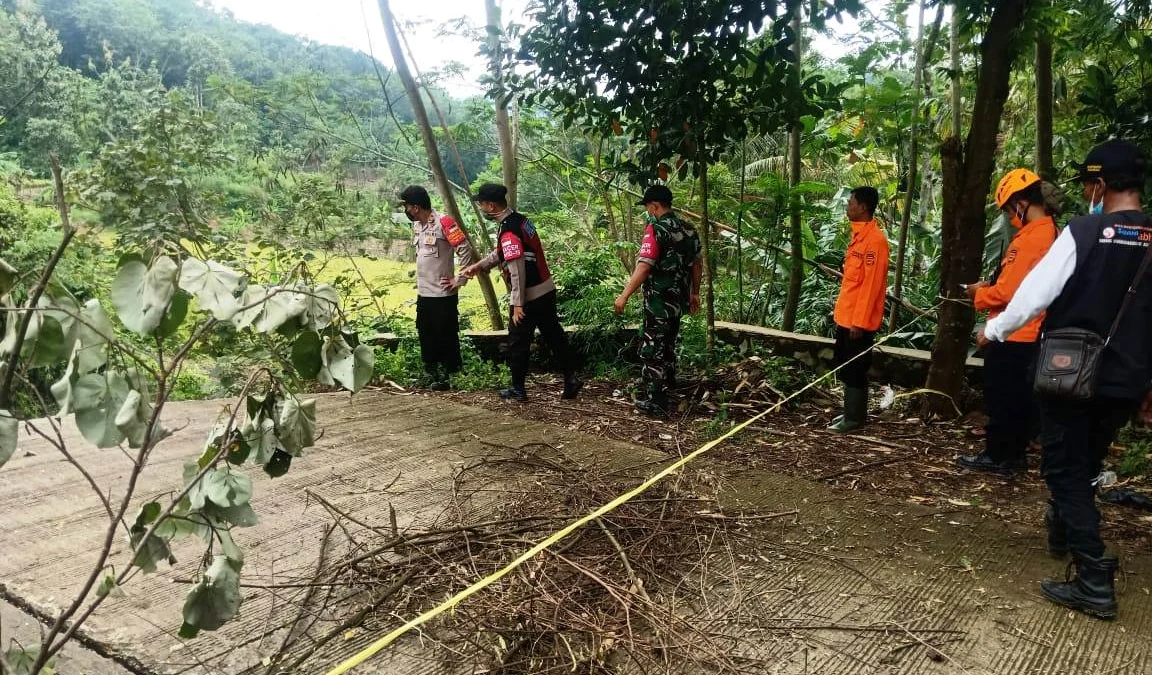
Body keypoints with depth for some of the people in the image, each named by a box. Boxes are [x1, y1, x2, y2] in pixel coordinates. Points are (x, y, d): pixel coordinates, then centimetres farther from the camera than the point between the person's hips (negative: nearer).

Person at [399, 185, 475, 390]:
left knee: (446, 337, 2)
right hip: (423, 294, 8)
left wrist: (459, 280, -13)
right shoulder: (416, 225, 10)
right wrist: (420, 278, 14)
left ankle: (444, 375, 12)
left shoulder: (443, 222, -15)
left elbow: (466, 251, -17)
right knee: (426, 337, 14)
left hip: (443, 294, -8)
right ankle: (432, 375, 25)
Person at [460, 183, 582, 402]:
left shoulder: (509, 232, -21)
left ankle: (518, 389, 17)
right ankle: (571, 379, 17)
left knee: (518, 343, 6)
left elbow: (517, 271, -24)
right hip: (546, 290, 9)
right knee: (554, 336, 14)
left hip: (529, 296, -9)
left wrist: (517, 303, -18)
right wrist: (479, 266, 18)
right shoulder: (520, 219, 8)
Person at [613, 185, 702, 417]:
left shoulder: (655, 229, -17)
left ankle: (654, 403, 2)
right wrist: (694, 293, 25)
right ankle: (667, 381, 40)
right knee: (668, 344, 24)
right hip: (679, 300, 8)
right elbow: (696, 263, 15)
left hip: (658, 301, -8)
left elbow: (644, 267, -24)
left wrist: (624, 295, -21)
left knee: (652, 351, 0)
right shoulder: (688, 229, 7)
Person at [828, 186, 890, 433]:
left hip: (859, 319, -9)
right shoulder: (858, 234, 13)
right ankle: (851, 412, 27)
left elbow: (871, 284, -20)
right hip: (846, 315, 9)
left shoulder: (875, 239, -18)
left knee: (854, 369, 1)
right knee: (844, 366, 16)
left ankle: (855, 418, 12)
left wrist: (859, 321, -21)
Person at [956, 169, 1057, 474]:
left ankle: (996, 456, 11)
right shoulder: (1053, 234, 9)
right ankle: (1016, 454, 25)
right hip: (1032, 334, 9)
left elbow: (1006, 292, -22)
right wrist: (992, 286, 11)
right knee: (1020, 398, 16)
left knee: (1000, 398, 2)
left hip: (1011, 335, -9)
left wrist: (979, 294, -4)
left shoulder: (1029, 238, -20)